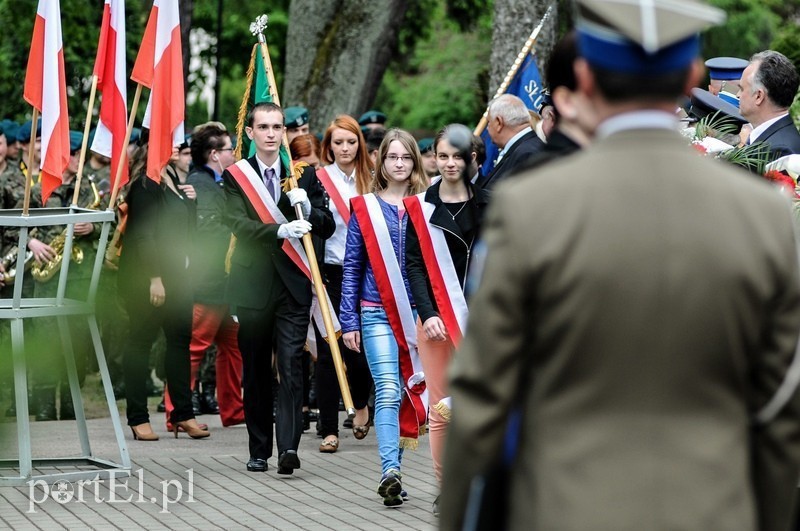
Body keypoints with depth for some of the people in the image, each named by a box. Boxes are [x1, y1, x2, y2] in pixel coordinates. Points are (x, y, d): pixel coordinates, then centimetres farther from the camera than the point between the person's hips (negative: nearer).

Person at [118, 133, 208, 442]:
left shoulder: (170, 176, 13)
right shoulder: (144, 183, -14)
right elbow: (143, 233, -19)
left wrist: (189, 200, 4)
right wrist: (154, 278, -22)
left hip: (175, 273, 9)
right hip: (145, 275, -9)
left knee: (180, 338, 8)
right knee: (141, 340, -1)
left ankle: (182, 414, 14)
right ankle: (138, 418, 4)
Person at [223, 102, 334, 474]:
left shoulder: (304, 175, 10)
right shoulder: (235, 176, 4)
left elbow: (328, 228, 8)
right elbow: (239, 226, -11)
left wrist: (307, 207, -12)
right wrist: (280, 230, -27)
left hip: (293, 286, 0)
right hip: (252, 286, 0)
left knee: (291, 366, -12)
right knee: (255, 371, 7)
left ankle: (289, 447, -19)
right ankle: (259, 450, 16)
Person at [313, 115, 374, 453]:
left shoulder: (371, 180, 8)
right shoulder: (318, 179, 0)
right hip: (330, 273, -1)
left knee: (359, 348, -3)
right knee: (328, 351, -1)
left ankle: (361, 403, 28)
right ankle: (329, 429, 4)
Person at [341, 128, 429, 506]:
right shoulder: (365, 208, 6)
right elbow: (351, 267, 6)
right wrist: (349, 322, 1)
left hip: (418, 313, 2)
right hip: (377, 315, -2)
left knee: (414, 390, 3)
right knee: (388, 392, -14)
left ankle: (392, 470, 11)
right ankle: (390, 472, -22)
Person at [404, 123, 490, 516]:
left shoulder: (487, 204, 6)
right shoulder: (421, 207, 5)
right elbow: (414, 264, 3)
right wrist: (428, 314, -9)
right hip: (436, 316, 0)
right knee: (440, 406, 1)